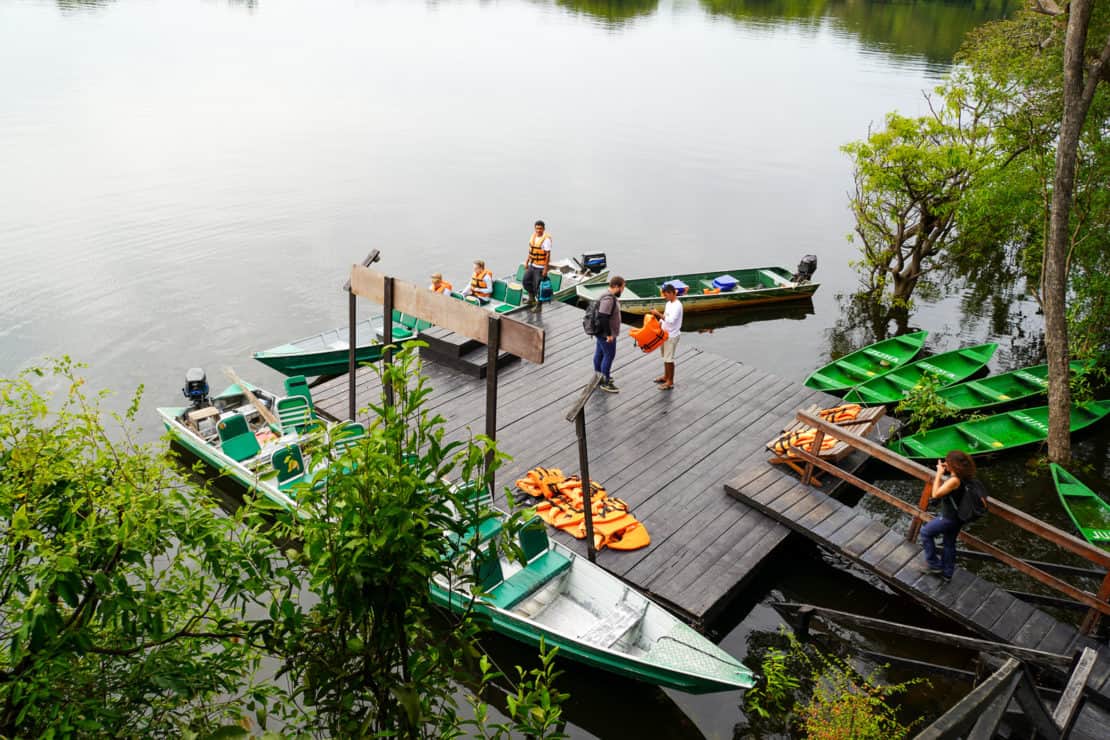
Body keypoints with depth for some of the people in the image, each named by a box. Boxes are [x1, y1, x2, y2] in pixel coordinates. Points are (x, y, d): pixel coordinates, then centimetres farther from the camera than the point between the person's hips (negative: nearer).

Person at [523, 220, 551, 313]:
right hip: (532, 265, 8)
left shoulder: (546, 239, -19)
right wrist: (527, 261, 15)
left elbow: (548, 255, -19)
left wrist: (545, 269, -20)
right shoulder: (533, 235, 5)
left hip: (541, 267, -8)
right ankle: (531, 298, 33)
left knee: (538, 286, -1)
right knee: (526, 281, 14)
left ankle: (538, 306, 12)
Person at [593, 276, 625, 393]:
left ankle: (598, 378, 30)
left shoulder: (610, 297, 8)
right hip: (606, 334, -10)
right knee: (609, 355, -3)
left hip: (602, 332, 10)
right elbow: (604, 318, -30)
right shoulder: (608, 300, -25)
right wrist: (609, 334, -24)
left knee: (599, 354, 18)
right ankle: (605, 383, 5)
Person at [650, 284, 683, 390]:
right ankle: (665, 376, 34)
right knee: (665, 357, 20)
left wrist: (658, 313, -29)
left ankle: (670, 382, 5)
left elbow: (670, 320, -31)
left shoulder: (677, 305, -22)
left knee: (669, 358, -3)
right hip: (665, 334, 9)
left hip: (671, 336, -9)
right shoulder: (669, 303, 7)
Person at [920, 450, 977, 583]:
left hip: (949, 518, -9)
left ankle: (934, 564, 20)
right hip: (957, 517, 9)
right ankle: (947, 573, 37)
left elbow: (935, 494, -28)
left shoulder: (954, 480, -31)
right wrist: (942, 474, -2)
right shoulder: (963, 477, -3)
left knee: (925, 532, 12)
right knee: (949, 544, 22)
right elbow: (945, 489, 9)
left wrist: (939, 473, -23)